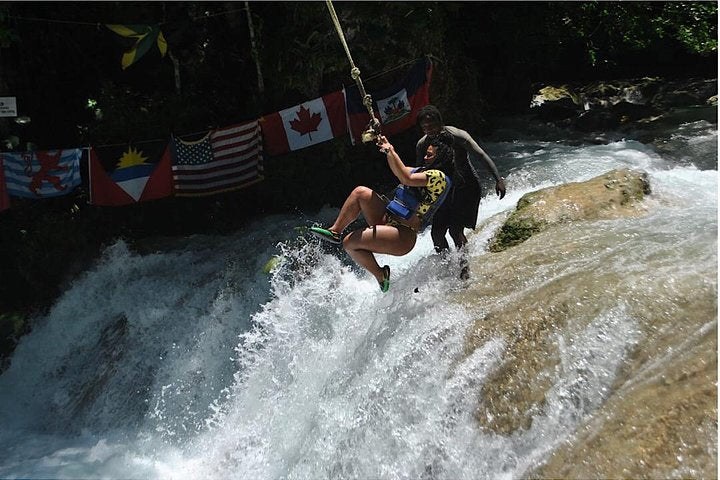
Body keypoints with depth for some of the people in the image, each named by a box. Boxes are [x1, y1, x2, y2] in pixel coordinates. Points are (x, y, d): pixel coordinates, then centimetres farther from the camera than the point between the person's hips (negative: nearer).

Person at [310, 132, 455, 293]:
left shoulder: (439, 176, -13)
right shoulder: (425, 171, 18)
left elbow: (407, 179, -26)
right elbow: (399, 171, 27)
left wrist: (392, 152, -20)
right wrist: (388, 151, 13)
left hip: (402, 237, -10)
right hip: (388, 219, 10)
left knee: (349, 243, -17)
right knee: (360, 192, 0)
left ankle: (381, 275, -1)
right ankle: (335, 231, 1)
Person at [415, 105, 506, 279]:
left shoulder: (457, 136, -20)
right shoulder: (422, 145, -5)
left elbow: (482, 156, -19)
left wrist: (498, 179, -27)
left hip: (467, 186, -5)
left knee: (455, 230, -17)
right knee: (437, 233, -1)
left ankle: (465, 266, -1)